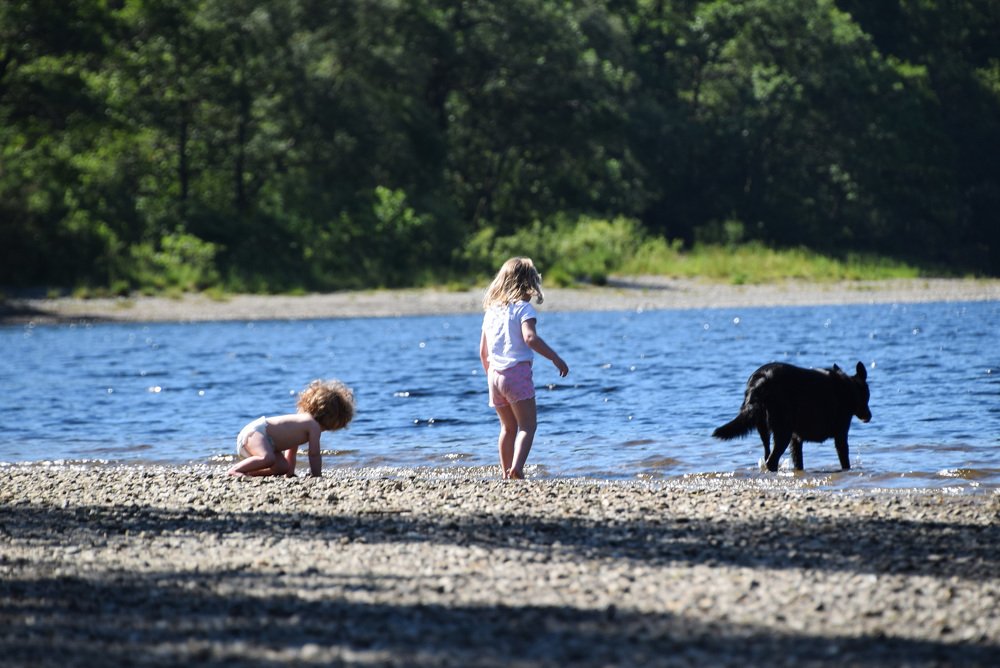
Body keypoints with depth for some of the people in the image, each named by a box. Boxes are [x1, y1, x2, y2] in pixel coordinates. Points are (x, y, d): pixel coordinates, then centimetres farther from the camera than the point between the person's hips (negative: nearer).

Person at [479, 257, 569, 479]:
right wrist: (556, 358, -17)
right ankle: (517, 466, -28)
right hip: (518, 371, -7)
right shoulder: (523, 308, -5)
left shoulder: (490, 310, 15)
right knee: (528, 425, -9)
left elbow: (483, 352, 18)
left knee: (508, 427, 18)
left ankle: (506, 471, 18)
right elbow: (530, 338, -22)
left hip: (495, 374, 7)